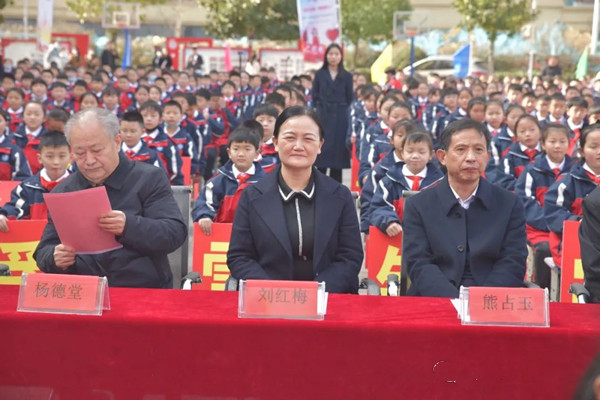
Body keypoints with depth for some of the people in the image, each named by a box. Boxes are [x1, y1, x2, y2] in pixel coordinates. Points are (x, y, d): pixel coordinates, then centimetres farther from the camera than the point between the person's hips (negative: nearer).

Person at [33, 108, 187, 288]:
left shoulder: (149, 179, 3)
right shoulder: (62, 191, 13)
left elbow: (176, 233, -6)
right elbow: (43, 253, 14)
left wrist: (129, 226, -23)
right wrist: (55, 259, -10)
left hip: (144, 290, -3)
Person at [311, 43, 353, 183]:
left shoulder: (347, 76, 6)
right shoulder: (320, 74, 6)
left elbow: (349, 98, 8)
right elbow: (314, 96, 8)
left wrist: (342, 109, 1)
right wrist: (320, 109, 1)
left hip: (340, 119, 0)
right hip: (322, 118, 0)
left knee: (338, 152, 2)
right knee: (322, 152, -3)